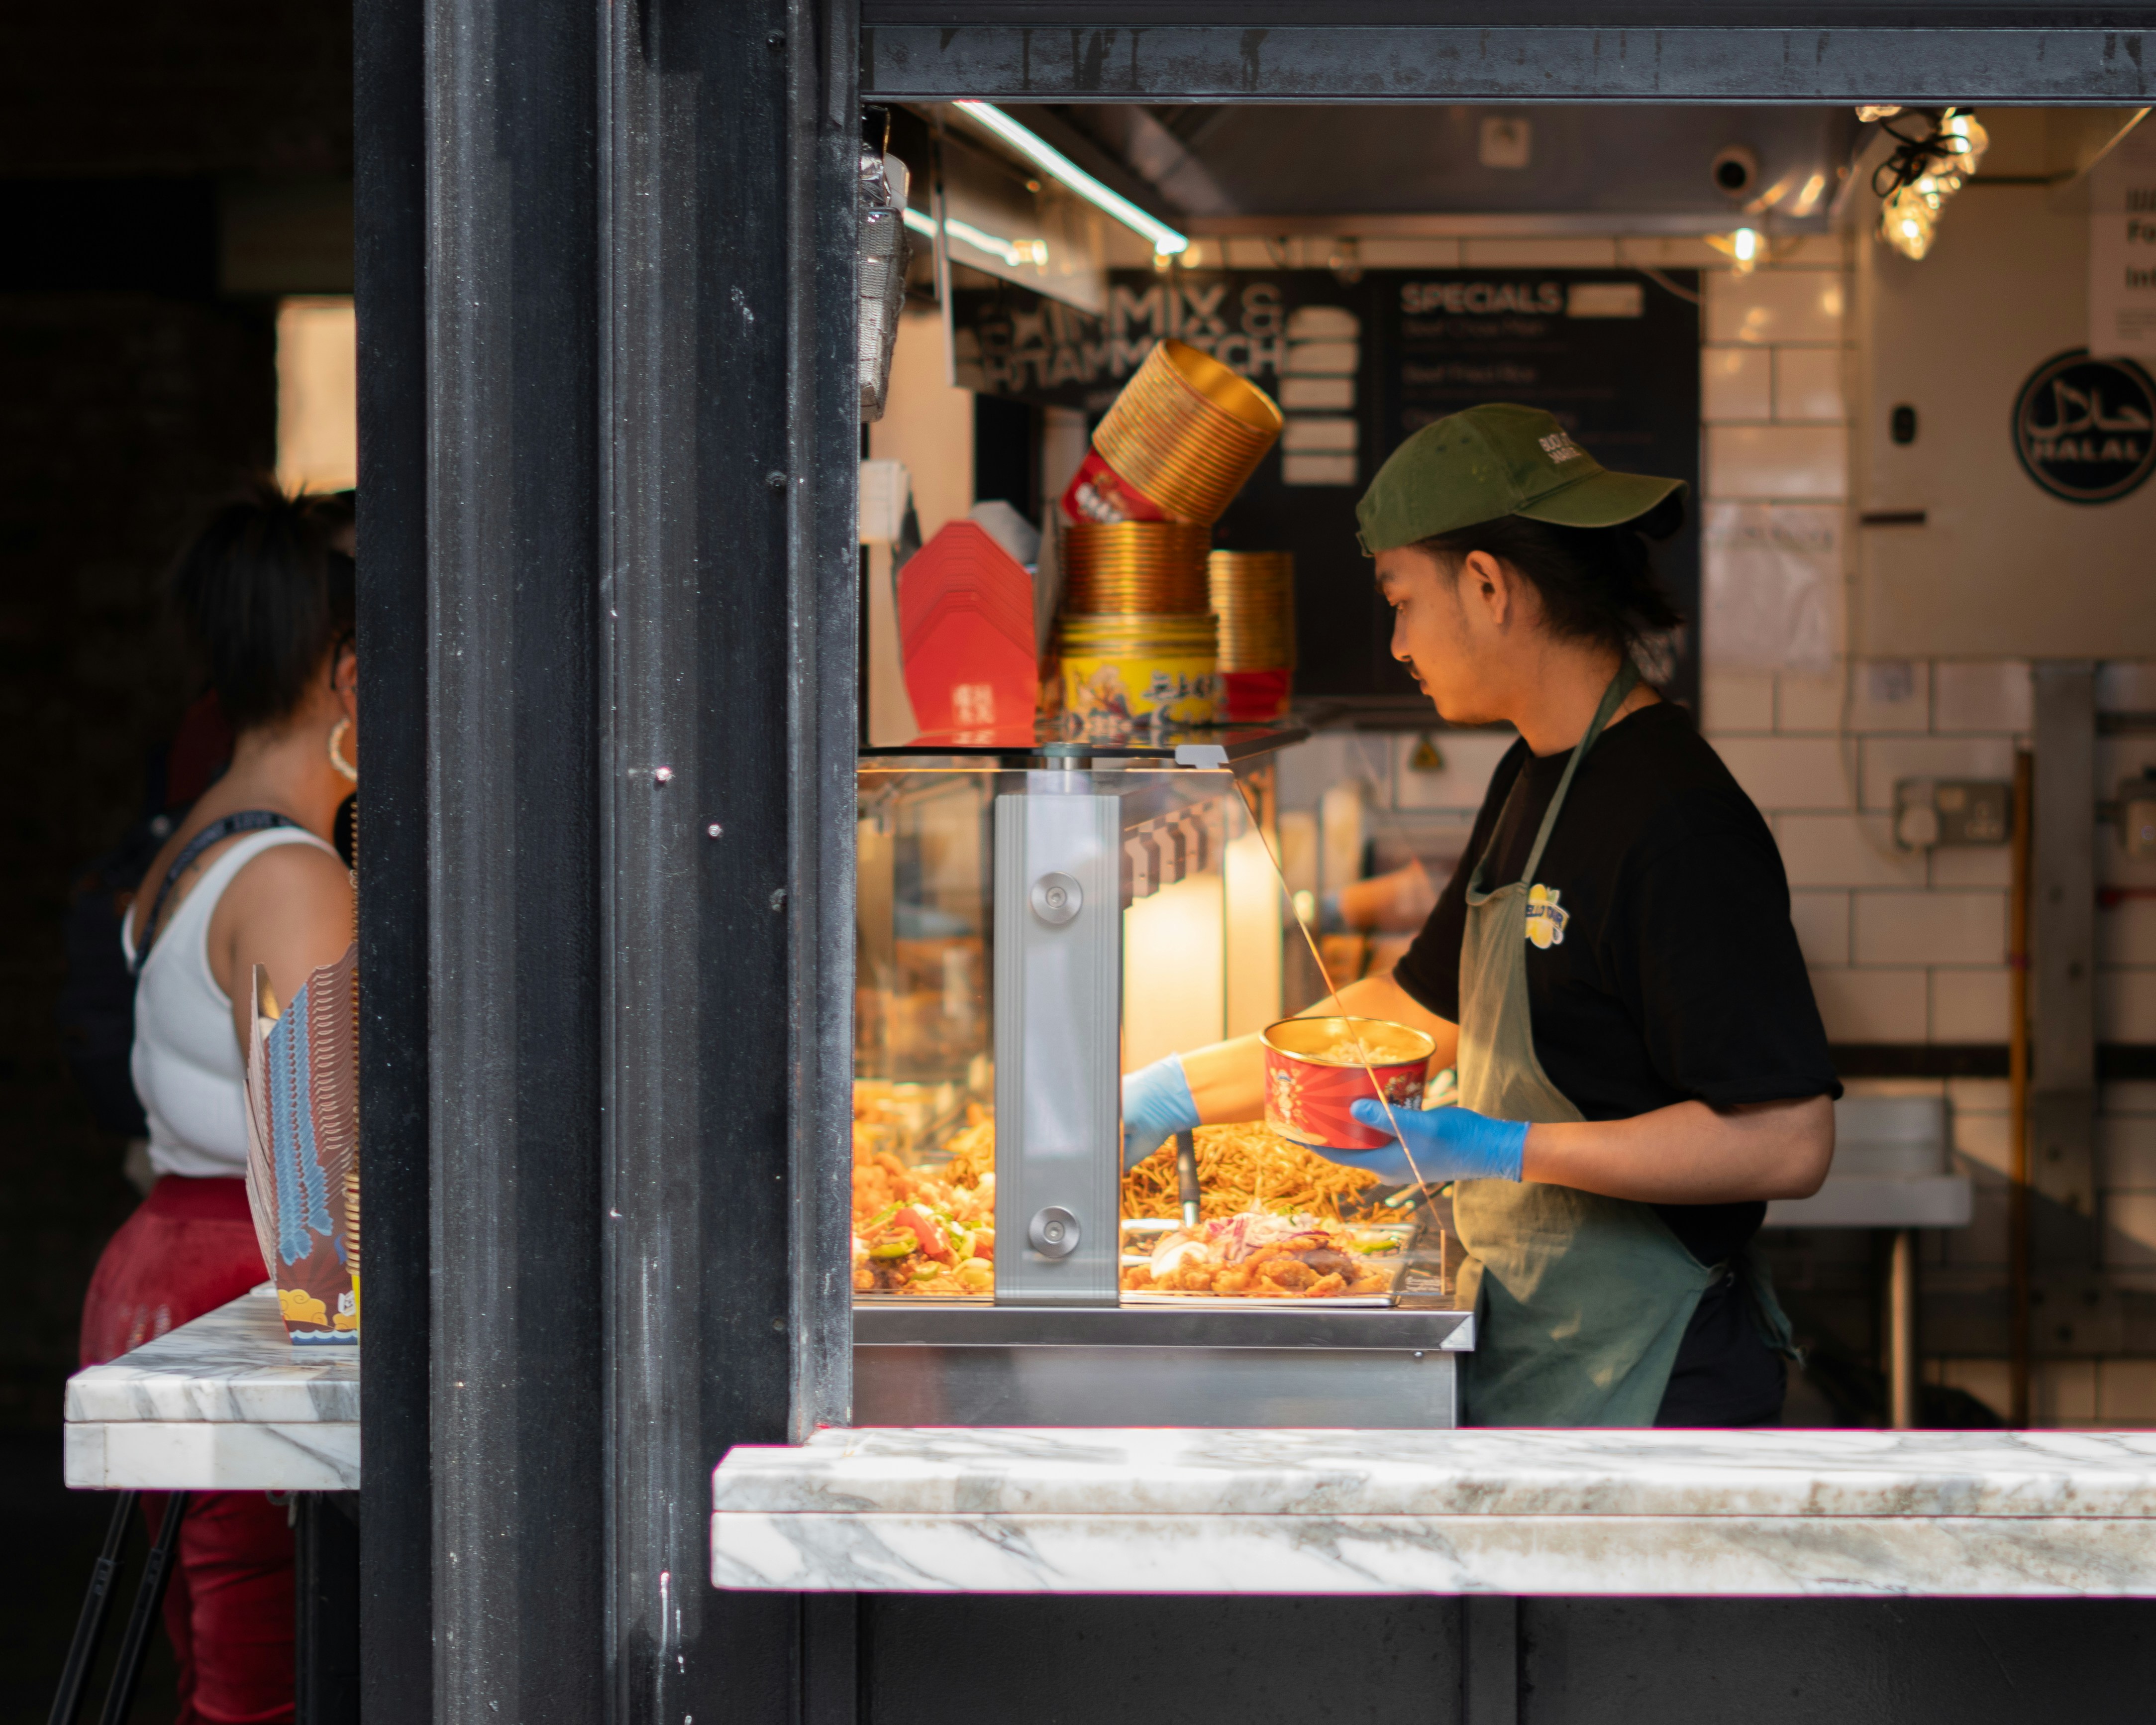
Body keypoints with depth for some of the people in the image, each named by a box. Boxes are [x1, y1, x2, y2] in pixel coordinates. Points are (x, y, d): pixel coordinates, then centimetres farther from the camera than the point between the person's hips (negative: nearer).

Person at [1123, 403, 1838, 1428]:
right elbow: (1423, 1010, 26)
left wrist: (1495, 1151, -23)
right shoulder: (1533, 780, 13)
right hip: (1523, 1352, 9)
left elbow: (1788, 1142, -24)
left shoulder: (1677, 823, -19)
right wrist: (1183, 1091, 22)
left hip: (1642, 1381, -9)